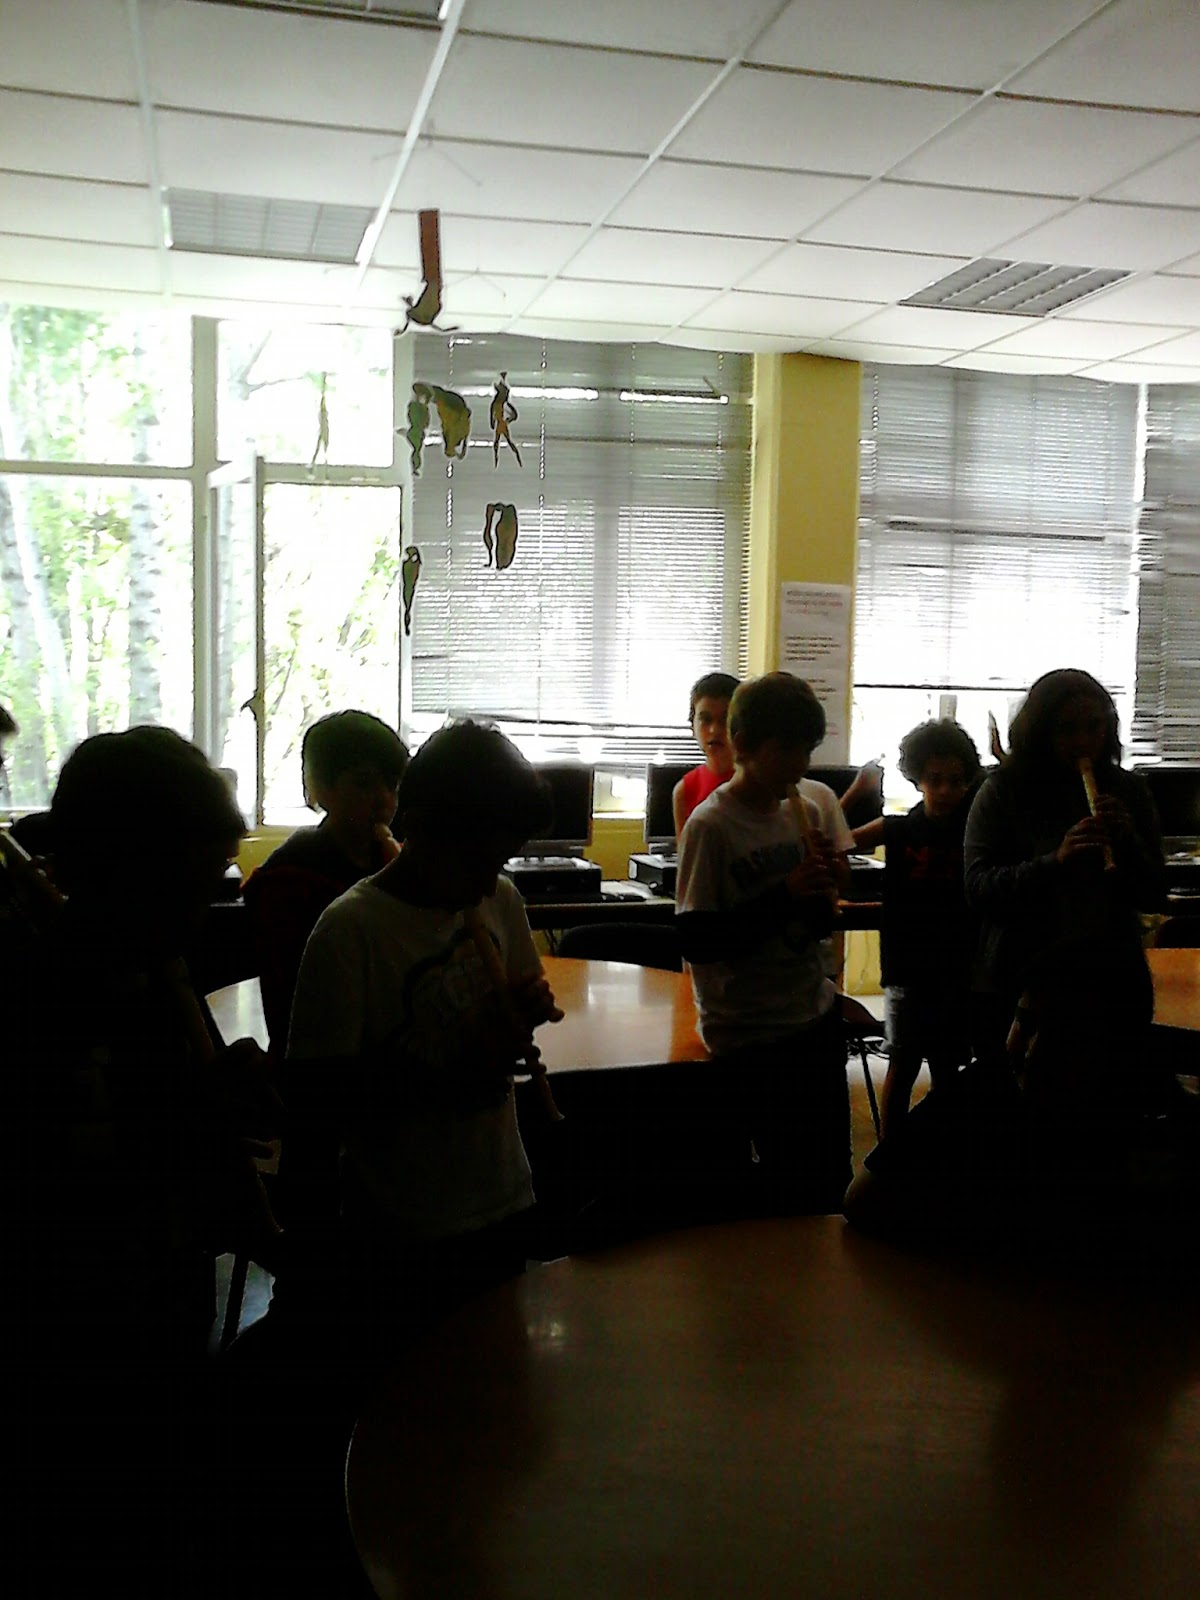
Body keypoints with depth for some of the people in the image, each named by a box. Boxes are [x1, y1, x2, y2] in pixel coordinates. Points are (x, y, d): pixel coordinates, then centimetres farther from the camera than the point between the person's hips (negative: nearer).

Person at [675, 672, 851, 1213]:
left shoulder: (803, 813, 6)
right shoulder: (711, 825, -14)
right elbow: (695, 940, -19)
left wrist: (821, 882, -8)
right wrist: (784, 896, -23)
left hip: (815, 1015, 6)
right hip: (750, 1035, -6)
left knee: (833, 1177, 13)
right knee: (794, 1184, -3)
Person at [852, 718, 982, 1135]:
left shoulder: (975, 831, -2)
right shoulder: (896, 830, -5)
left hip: (959, 967, 2)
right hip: (908, 965, -2)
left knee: (947, 1067, 13)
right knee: (903, 1065, 5)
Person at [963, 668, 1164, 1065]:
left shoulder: (1128, 791, 5)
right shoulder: (1003, 791, -2)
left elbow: (1152, 897, 5)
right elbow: (977, 886, -11)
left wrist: (1129, 842, -12)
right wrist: (1055, 861, -23)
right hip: (1018, 984, -2)